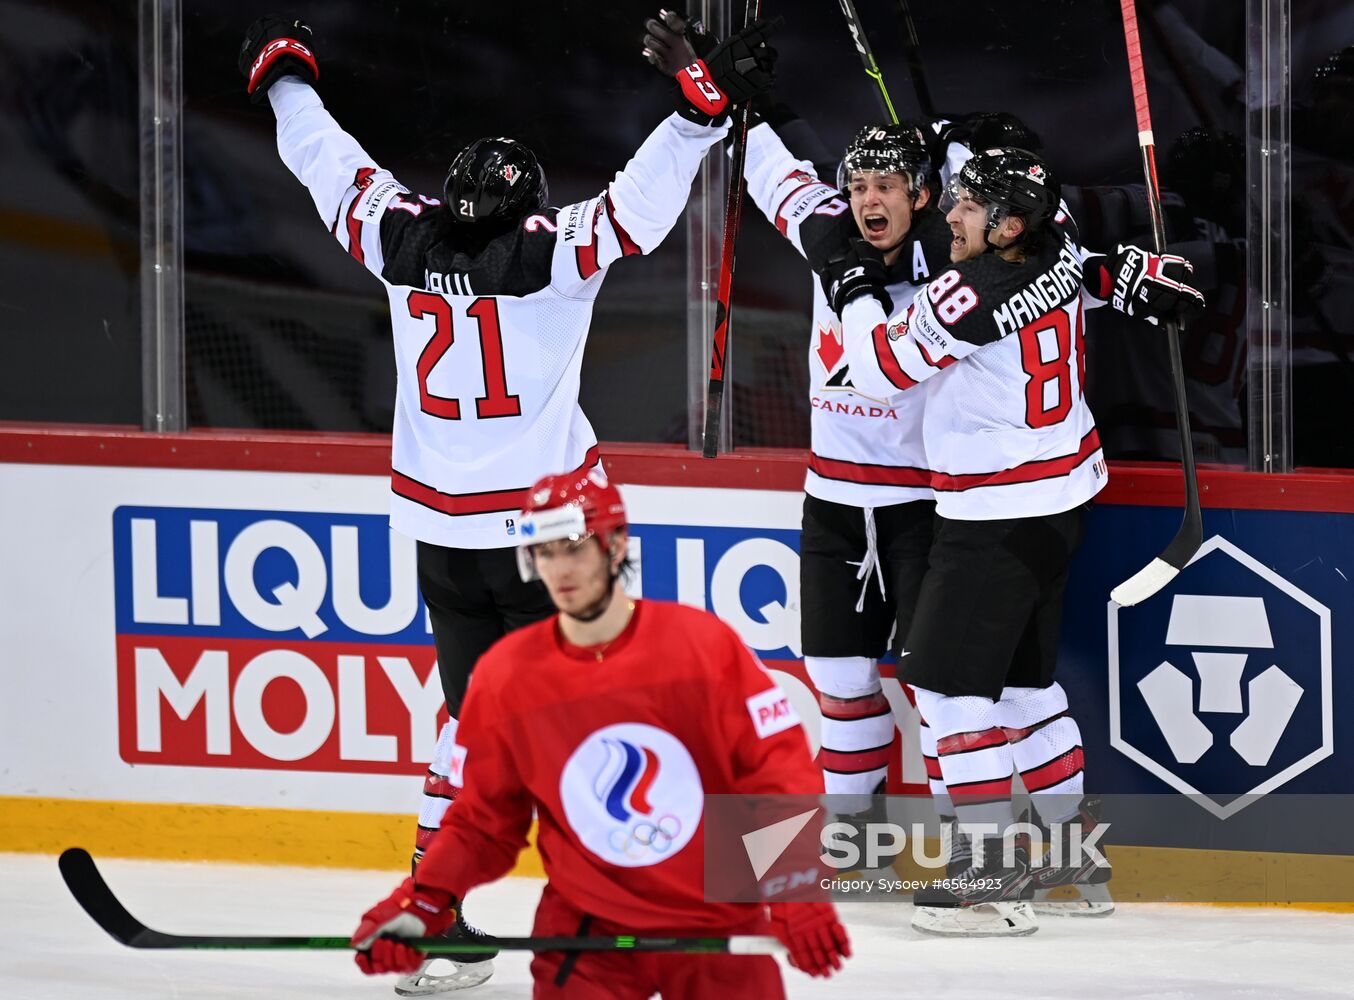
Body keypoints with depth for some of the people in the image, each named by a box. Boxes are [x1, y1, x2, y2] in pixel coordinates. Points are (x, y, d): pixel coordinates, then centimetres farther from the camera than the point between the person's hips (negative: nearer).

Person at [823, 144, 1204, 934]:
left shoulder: (969, 294, -23)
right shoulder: (1058, 250, 1)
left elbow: (882, 368, -12)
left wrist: (858, 292, 0)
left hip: (1000, 513, -10)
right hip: (1065, 498, 10)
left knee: (948, 676, -7)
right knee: (1022, 672, 20)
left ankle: (994, 866, -9)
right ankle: (1075, 840, 27)